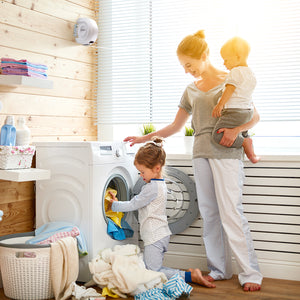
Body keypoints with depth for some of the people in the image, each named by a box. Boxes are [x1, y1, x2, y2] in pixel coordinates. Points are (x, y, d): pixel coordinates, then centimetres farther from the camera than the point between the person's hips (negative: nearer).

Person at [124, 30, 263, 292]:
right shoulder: (191, 90, 17)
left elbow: (254, 116, 1)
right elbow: (175, 127, 22)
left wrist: (236, 129, -17)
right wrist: (145, 138, 17)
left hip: (226, 152, -6)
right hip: (201, 153, 6)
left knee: (231, 212, -10)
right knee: (209, 213, 6)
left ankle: (251, 273, -1)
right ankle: (219, 269, 15)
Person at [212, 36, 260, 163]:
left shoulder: (235, 72, -11)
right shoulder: (250, 73, 18)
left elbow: (230, 90, -20)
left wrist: (220, 105, -24)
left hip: (234, 111, -10)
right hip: (248, 111, 10)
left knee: (218, 135, -19)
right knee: (243, 133, 34)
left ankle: (246, 143, -19)